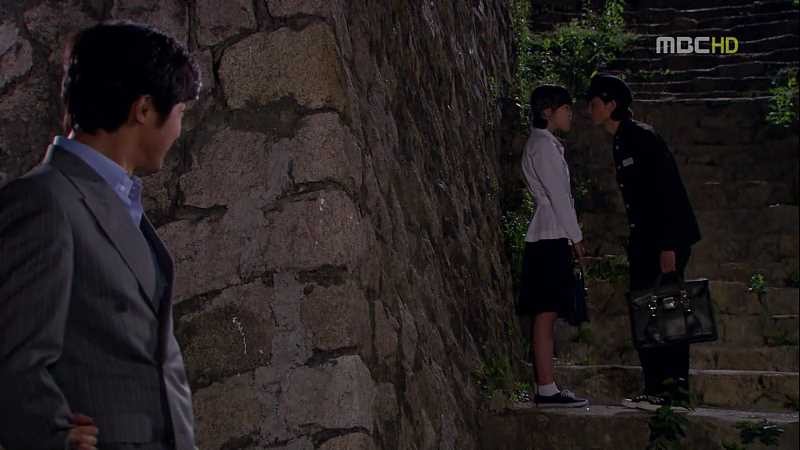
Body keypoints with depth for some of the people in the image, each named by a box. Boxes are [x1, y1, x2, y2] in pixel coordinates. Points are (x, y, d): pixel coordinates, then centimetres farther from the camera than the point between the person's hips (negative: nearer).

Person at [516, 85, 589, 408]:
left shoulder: (544, 143, 21)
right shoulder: (543, 144, -10)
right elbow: (557, 194, -14)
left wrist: (570, 236, 17)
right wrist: (576, 236, -10)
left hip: (548, 238, 10)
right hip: (550, 238, -10)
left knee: (546, 314, 7)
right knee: (545, 314, -10)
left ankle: (547, 387, 7)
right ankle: (546, 389, -11)